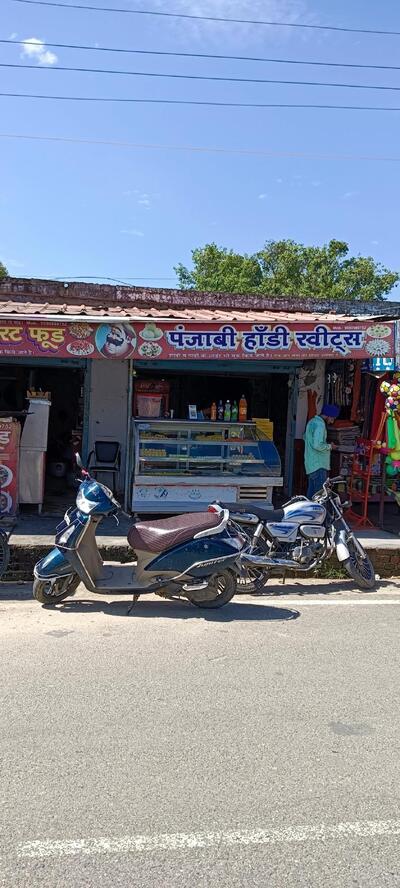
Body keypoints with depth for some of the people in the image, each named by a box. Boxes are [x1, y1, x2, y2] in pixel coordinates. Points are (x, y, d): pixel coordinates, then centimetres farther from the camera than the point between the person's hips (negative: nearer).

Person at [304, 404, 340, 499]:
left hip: (311, 464, 10)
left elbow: (305, 437, 27)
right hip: (318, 465, -10)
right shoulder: (320, 424, -17)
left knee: (312, 492, 14)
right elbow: (317, 445, -26)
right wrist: (329, 446, -9)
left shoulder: (312, 421, 14)